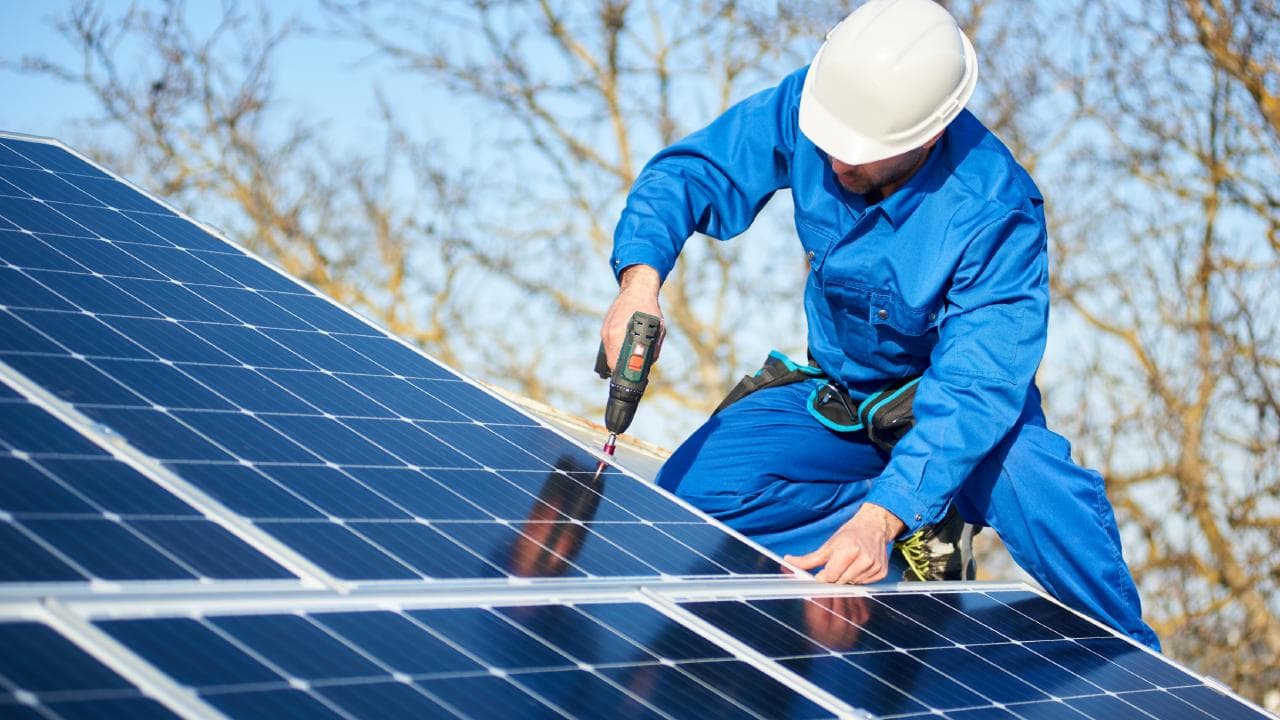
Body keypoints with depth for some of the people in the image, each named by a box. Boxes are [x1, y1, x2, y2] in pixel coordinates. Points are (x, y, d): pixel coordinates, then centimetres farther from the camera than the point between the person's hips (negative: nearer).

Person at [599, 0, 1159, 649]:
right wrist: (640, 278, -36)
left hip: (959, 406, -4)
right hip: (836, 397, 4)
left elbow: (974, 389, -38)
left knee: (1046, 496, -36)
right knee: (690, 491, -21)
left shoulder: (997, 215, -32)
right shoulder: (808, 106, -22)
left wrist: (880, 518, -53)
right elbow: (688, 172, -13)